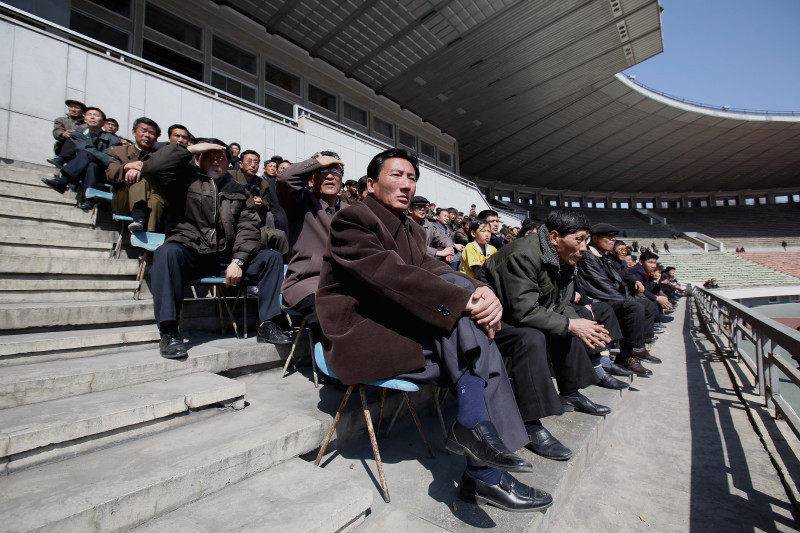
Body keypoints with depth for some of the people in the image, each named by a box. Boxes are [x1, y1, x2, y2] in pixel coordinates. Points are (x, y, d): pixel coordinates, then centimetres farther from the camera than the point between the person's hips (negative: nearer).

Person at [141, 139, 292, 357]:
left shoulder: (239, 191, 15)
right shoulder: (185, 180, 10)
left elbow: (248, 229, 2)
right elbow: (150, 168, -10)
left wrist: (238, 261, -13)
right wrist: (190, 148, -4)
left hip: (225, 257, 3)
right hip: (190, 254, -2)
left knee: (272, 257, -12)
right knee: (167, 251, -34)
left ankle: (267, 324, -15)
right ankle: (168, 332, -31)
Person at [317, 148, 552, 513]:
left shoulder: (411, 229, 17)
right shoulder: (353, 218, -9)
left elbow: (432, 270, 2)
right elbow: (391, 276, -23)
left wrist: (482, 293, -19)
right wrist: (464, 300, -28)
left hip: (398, 329, 8)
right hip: (360, 335, -8)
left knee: (478, 352, -11)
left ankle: (483, 473, -2)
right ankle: (473, 423, -14)